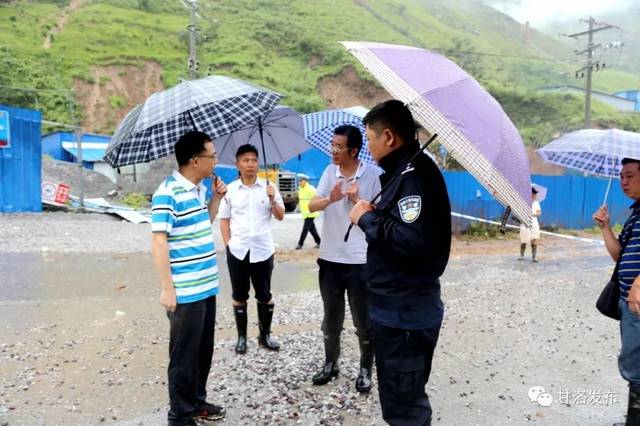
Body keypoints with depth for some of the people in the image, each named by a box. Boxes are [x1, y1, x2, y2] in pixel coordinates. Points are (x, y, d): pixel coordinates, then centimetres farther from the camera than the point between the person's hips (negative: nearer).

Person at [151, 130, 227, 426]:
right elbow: (159, 241, -19)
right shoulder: (168, 193, -17)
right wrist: (167, 288, -20)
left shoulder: (201, 187, 9)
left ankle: (197, 402, 37)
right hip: (185, 291, -9)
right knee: (185, 355, 5)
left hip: (207, 286, 9)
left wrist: (216, 197, 8)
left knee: (204, 350, 19)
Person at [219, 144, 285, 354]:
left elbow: (280, 216, 2)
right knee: (239, 296, 9)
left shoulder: (268, 187, 1)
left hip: (263, 250, 0)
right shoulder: (230, 189, 2)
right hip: (237, 251, 0)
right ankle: (241, 336, 23)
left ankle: (265, 335, 24)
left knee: (264, 295, 9)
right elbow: (224, 220, 8)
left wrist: (272, 200, -15)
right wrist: (228, 243, -1)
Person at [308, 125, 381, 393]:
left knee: (364, 321, 8)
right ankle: (330, 364, 34)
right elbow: (312, 206, -5)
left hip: (360, 260, -3)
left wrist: (358, 201, -20)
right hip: (330, 258, 4)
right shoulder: (330, 172, 4)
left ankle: (365, 370, 24)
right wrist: (331, 199, -25)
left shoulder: (372, 176, -7)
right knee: (331, 318, 17)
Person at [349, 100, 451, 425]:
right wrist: (372, 215, 2)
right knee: (403, 399, 25)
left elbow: (413, 240, -32)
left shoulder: (414, 173, -19)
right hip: (399, 308, 11)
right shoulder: (405, 171, 13)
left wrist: (367, 218, -19)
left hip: (405, 313, -11)